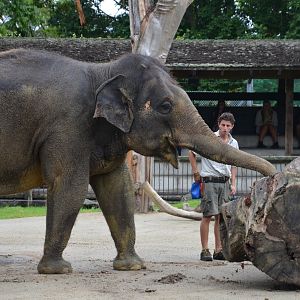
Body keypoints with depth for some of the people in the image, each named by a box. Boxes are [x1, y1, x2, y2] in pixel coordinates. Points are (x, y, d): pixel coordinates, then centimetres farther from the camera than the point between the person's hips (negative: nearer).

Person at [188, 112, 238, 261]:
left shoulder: (233, 143, 10)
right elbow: (191, 152, 2)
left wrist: (233, 184, 11)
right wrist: (196, 173, 0)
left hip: (224, 182, 5)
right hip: (209, 181, -5)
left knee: (221, 216, 7)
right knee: (208, 216, -7)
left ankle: (218, 250, 12)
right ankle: (205, 250, -4)